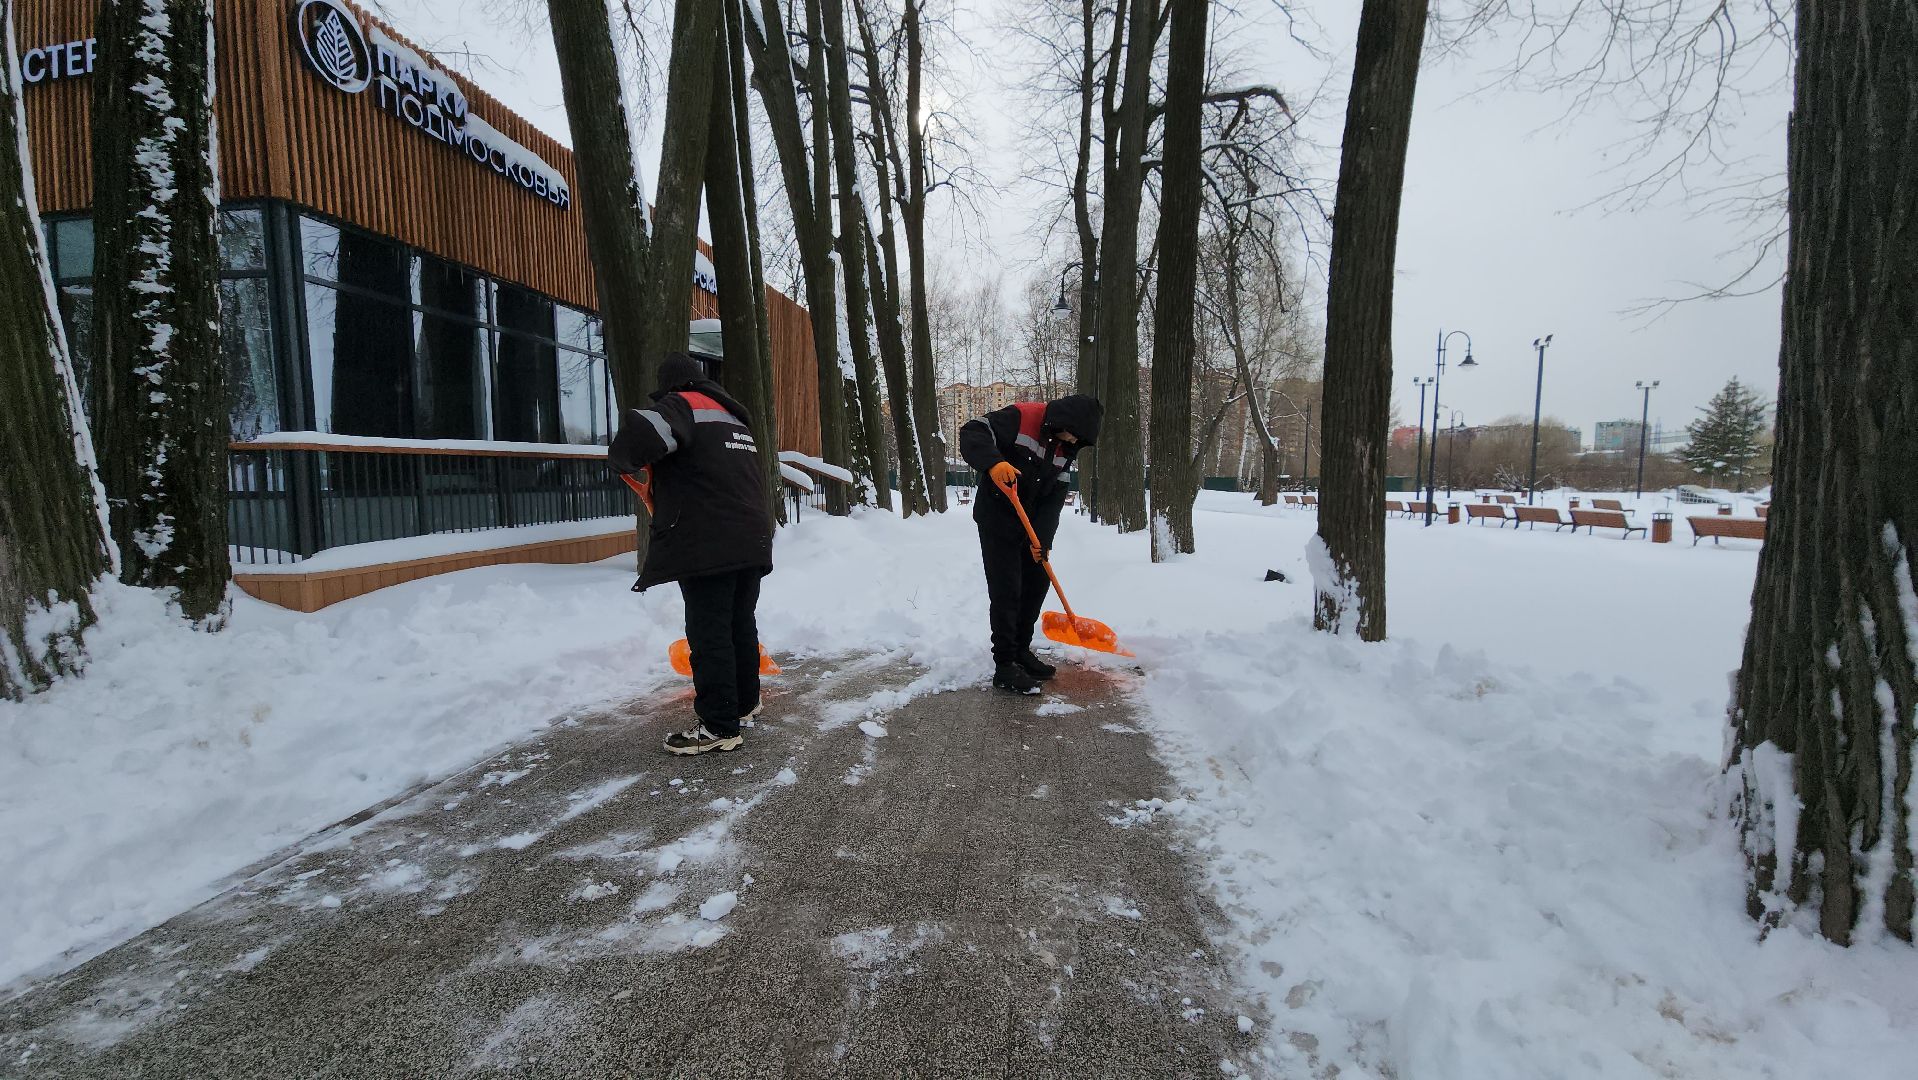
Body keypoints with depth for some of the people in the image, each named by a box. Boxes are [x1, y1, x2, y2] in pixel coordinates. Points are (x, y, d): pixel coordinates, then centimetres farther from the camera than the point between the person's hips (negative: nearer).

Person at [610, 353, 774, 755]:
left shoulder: (682, 405, -2)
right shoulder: (735, 417, 24)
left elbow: (641, 432, -24)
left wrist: (624, 461, -3)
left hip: (709, 546, -8)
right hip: (751, 541, 9)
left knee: (709, 633, -4)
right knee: (741, 623, 18)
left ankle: (719, 727, -1)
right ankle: (744, 700, 32)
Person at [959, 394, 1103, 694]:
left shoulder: (1067, 448, 2)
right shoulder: (1020, 417, -20)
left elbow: (1055, 497, -2)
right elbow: (972, 432, -27)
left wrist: (1042, 537, -13)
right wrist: (993, 462, -45)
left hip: (1031, 524, 8)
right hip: (997, 520, -8)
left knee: (1037, 583, 12)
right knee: (1006, 590, -8)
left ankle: (1021, 652, 28)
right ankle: (1004, 666, 0)